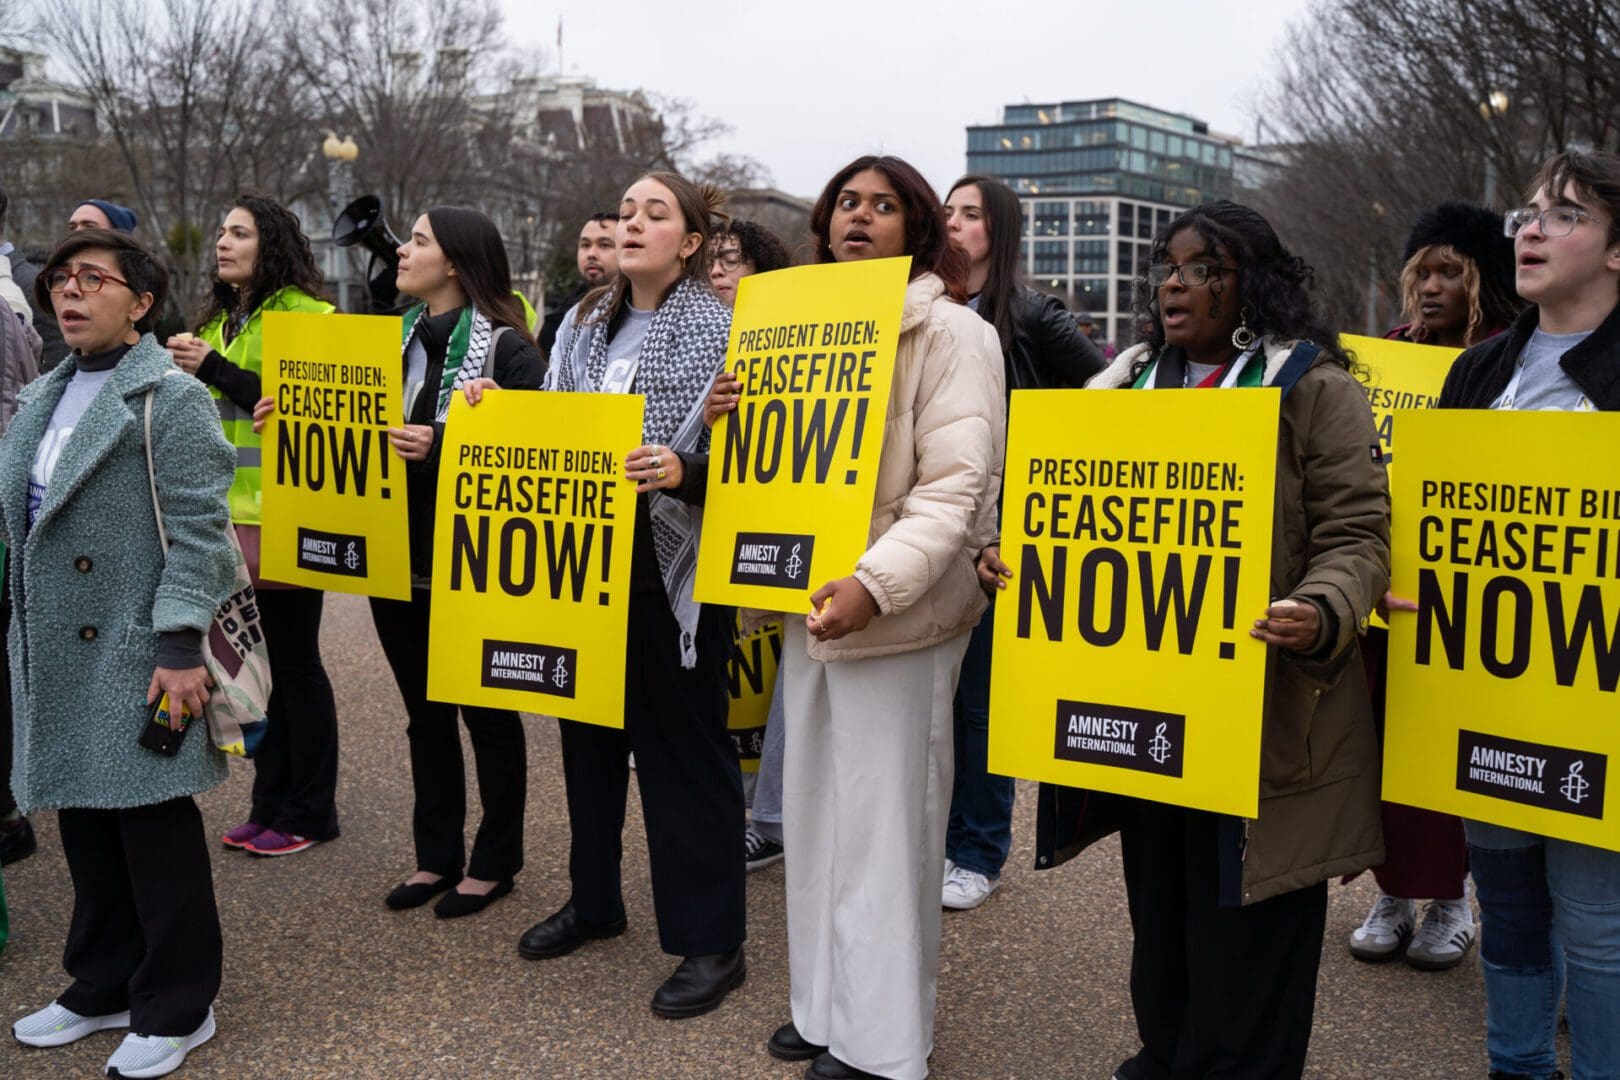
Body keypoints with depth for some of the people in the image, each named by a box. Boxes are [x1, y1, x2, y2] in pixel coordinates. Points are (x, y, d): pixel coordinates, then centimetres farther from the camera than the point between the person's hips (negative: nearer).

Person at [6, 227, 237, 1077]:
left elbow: (198, 532, -14)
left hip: (135, 655, -7)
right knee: (85, 824, 15)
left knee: (155, 828, 1)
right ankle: (105, 984, 30)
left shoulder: (171, 399, -8)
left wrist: (179, 645, -20)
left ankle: (175, 1006, 14)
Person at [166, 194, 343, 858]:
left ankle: (309, 813, 12)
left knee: (294, 661, 0)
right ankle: (270, 803, 24)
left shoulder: (305, 315, -8)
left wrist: (217, 371, -20)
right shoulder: (222, 321, 17)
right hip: (234, 512, 8)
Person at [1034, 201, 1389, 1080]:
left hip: (1258, 714, -6)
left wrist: (1322, 615, -30)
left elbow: (1355, 533, -11)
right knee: (1158, 909, 18)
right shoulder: (1131, 384, 14)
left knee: (1243, 934, 4)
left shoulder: (1313, 386, -5)